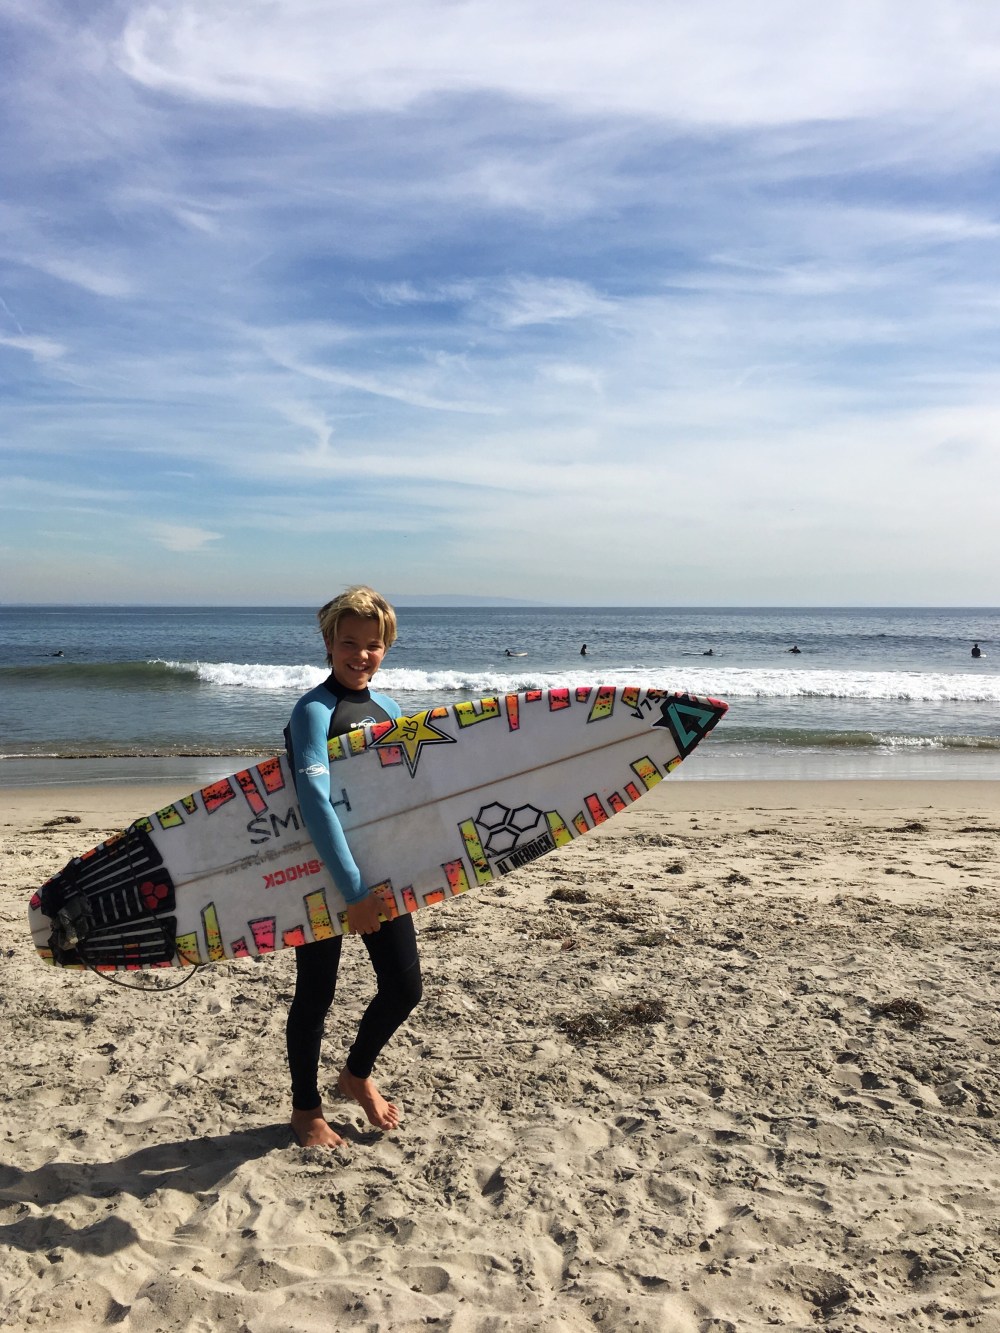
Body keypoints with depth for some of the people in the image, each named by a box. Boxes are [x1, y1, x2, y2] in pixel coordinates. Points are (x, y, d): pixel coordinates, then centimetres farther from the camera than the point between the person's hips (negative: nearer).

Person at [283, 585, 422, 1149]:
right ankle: (306, 1106, 33)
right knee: (317, 993, 9)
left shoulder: (390, 710, 5)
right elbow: (316, 802, -25)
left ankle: (359, 1075, 38)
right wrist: (353, 890, -29)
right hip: (322, 873, -6)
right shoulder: (314, 711, -16)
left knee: (404, 986, 10)